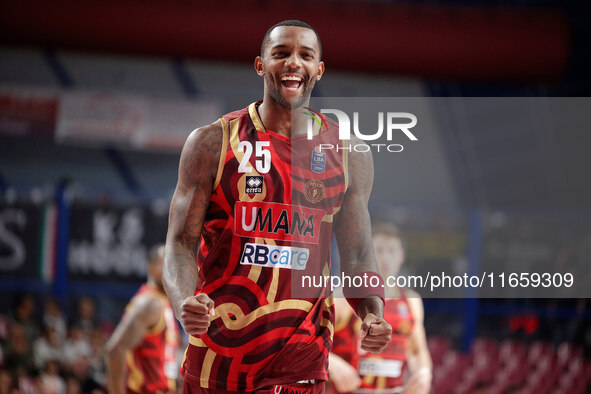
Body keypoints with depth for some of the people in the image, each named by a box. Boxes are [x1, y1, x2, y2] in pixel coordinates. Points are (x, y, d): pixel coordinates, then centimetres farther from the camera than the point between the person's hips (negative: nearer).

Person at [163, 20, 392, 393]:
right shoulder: (212, 143, 0)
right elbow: (181, 242, -3)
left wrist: (373, 314, -10)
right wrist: (183, 303, -23)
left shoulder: (349, 156, 6)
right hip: (217, 347, -1)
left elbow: (358, 255, 10)